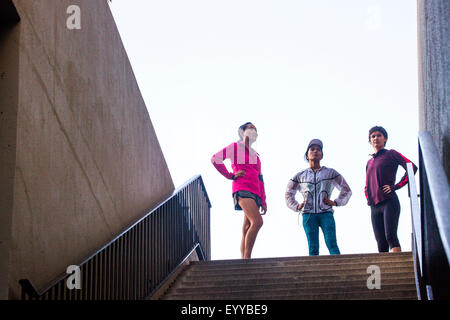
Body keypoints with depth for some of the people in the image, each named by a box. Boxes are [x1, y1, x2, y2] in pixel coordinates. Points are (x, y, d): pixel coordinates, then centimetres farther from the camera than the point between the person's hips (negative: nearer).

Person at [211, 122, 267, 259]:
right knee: (257, 221, -24)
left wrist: (263, 201, 20)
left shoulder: (255, 155, 30)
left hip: (255, 193, 7)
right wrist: (230, 175, -3)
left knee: (247, 229, 0)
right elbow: (215, 159, -2)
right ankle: (246, 258, -26)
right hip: (242, 189, -7)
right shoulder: (235, 147, 10)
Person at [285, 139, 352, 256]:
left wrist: (336, 202, 5)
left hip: (326, 213, -1)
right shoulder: (300, 176, 15)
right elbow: (289, 194, 26)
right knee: (313, 248, -6)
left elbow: (346, 190, 17)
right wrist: (297, 206, 12)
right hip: (308, 215, 1)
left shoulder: (331, 173, 12)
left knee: (332, 244, -16)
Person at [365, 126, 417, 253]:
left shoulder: (391, 154, 5)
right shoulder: (369, 162, 22)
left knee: (390, 235, -20)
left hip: (389, 203, -6)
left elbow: (412, 167, -8)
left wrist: (396, 186, -13)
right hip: (374, 207, 6)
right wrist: (368, 198, 15)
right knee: (381, 242, 0)